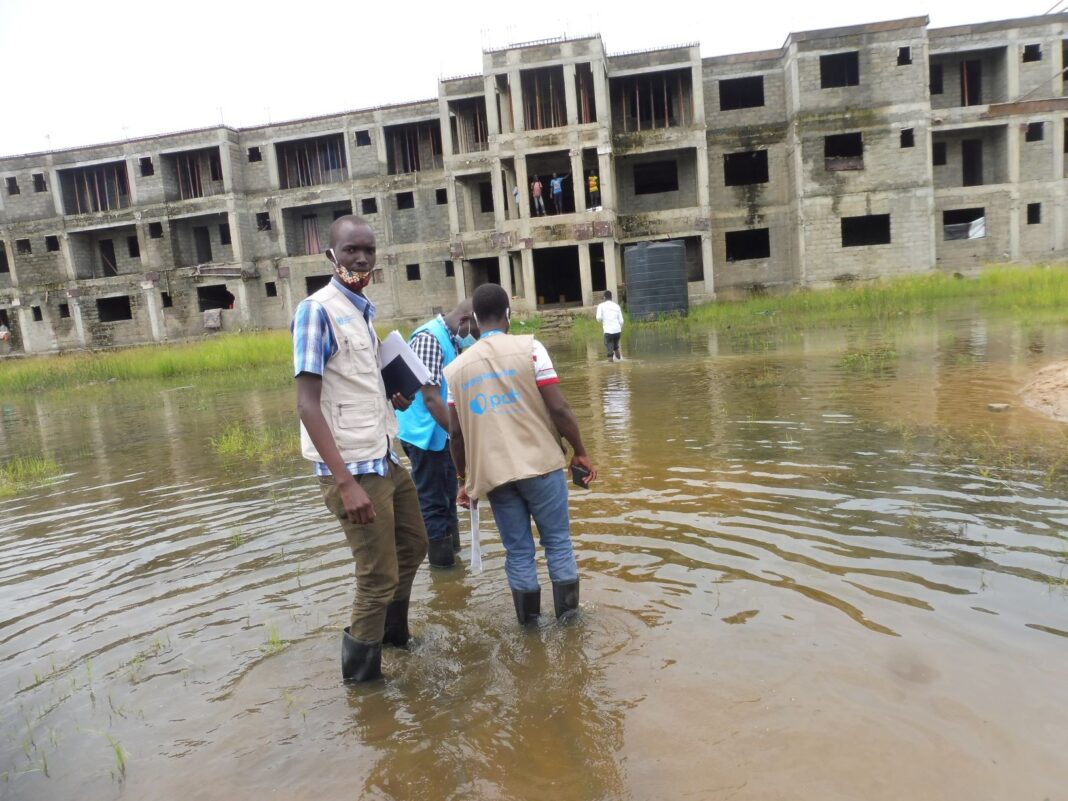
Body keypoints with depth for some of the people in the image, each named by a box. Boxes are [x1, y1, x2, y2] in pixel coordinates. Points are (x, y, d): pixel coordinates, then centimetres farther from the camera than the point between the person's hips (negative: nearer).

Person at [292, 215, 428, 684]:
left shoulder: (363, 311, 11)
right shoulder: (317, 310, -14)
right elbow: (308, 405, -20)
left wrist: (392, 395, 6)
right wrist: (347, 482, -25)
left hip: (384, 459, 9)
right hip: (354, 467, -9)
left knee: (413, 546, 23)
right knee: (378, 577, 3)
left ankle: (393, 632, 45)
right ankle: (361, 675, 24)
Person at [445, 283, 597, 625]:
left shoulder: (456, 367, 7)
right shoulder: (529, 347, -4)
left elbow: (456, 432, 8)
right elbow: (558, 408, -9)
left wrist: (463, 478, 19)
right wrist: (580, 452, 2)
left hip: (492, 472, 3)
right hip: (540, 463, -2)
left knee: (517, 550, 11)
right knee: (558, 541, 11)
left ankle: (530, 623, 20)